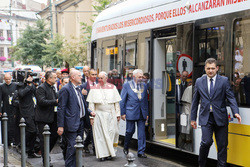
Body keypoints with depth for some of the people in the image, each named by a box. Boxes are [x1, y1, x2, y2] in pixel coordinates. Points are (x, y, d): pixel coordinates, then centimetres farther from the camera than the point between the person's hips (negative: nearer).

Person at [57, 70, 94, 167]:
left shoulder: (78, 89, 16)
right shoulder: (66, 89, -11)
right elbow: (61, 109, -14)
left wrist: (90, 112, 12)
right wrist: (60, 126, -17)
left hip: (80, 122, 8)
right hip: (72, 124, -8)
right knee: (72, 147, -7)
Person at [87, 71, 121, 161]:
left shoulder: (112, 88, 5)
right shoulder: (94, 89, 4)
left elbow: (116, 102, 7)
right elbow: (91, 103, 2)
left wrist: (118, 114, 2)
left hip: (111, 115, 1)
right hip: (99, 115, 0)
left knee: (112, 132, -2)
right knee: (100, 134, -1)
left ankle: (110, 152, 14)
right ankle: (102, 154, 5)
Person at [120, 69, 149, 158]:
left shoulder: (144, 86, 11)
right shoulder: (127, 85, -1)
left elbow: (146, 100, 15)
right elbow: (122, 100, 1)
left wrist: (146, 113, 12)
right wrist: (122, 113, -3)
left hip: (142, 113, 3)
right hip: (131, 113, -3)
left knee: (142, 133, 1)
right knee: (130, 131, 5)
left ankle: (141, 152, 7)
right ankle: (126, 148, 29)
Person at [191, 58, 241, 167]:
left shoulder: (224, 81, 3)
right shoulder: (199, 82, 8)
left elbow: (231, 97, -1)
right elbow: (195, 101, 12)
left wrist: (235, 112, -17)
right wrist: (193, 118, 11)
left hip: (220, 117, 0)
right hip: (205, 117, 0)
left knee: (222, 145, 4)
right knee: (206, 141, -14)